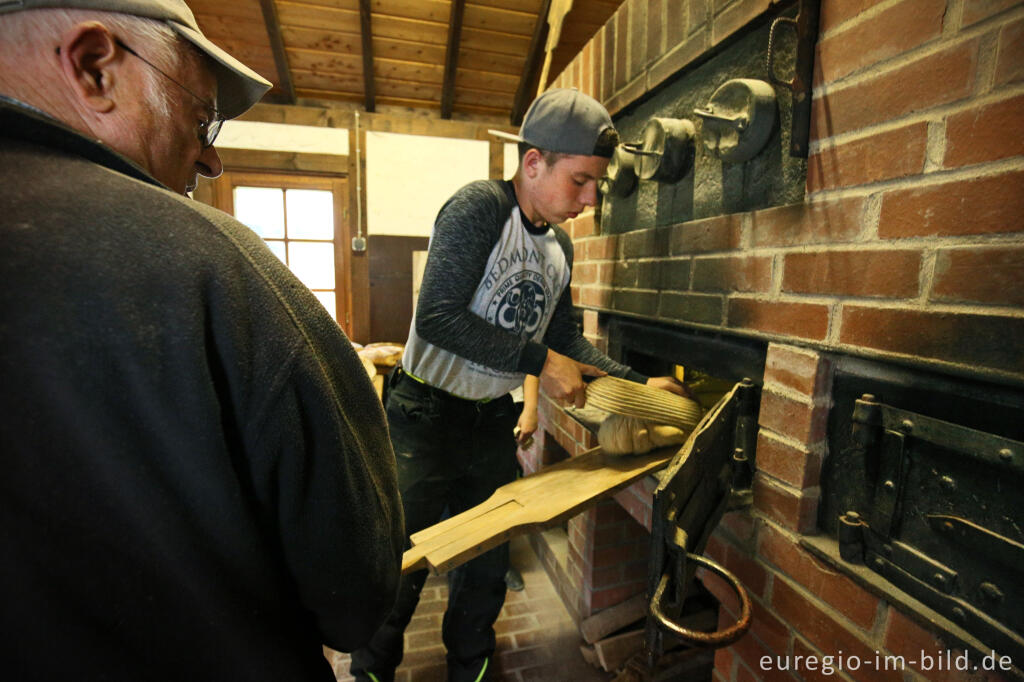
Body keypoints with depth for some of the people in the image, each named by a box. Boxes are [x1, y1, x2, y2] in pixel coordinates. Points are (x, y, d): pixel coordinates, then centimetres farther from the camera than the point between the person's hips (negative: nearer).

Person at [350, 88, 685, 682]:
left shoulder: (561, 246, 6)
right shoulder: (479, 207, -16)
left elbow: (567, 341, 11)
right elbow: (438, 317, -26)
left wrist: (641, 384, 4)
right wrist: (540, 361, -23)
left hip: (493, 424, 6)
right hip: (426, 419, -6)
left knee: (487, 566, 19)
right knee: (401, 567, 10)